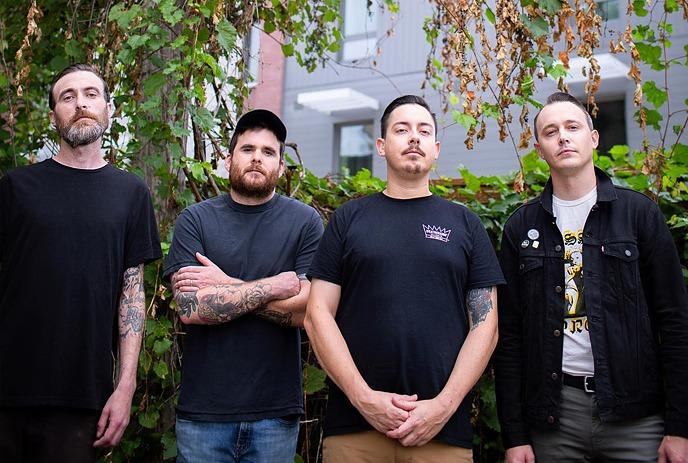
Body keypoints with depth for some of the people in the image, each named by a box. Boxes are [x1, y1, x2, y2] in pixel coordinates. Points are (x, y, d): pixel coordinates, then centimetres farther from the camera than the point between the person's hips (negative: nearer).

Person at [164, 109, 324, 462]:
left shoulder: (305, 221, -1)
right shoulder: (195, 219, 0)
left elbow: (305, 310, -11)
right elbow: (190, 308, -12)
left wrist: (225, 286, -12)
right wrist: (274, 286, -13)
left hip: (275, 411, 0)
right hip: (203, 409, 0)